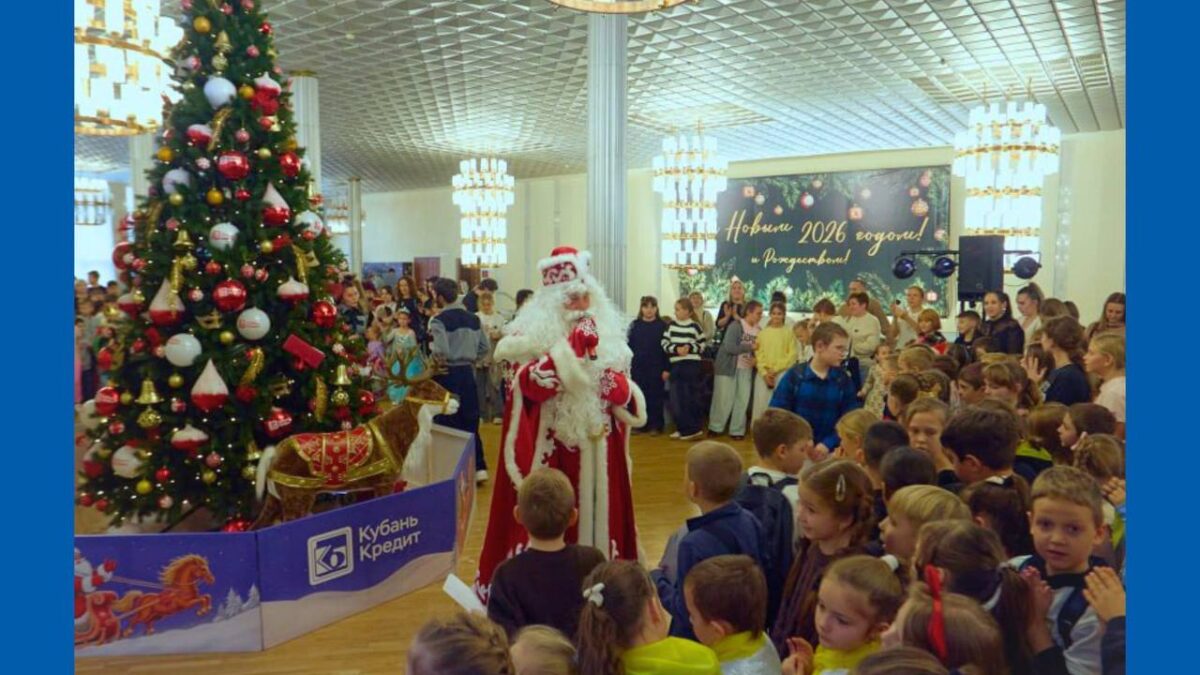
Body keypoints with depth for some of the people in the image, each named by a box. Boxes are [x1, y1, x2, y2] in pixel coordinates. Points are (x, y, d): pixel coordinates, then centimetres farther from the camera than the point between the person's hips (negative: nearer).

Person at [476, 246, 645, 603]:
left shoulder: (606, 331, 8)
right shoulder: (534, 330, -7)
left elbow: (624, 386, 16)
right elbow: (528, 385, -20)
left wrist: (620, 387, -8)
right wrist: (570, 349, -24)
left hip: (596, 444, 5)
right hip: (550, 446, -5)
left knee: (594, 510, 12)